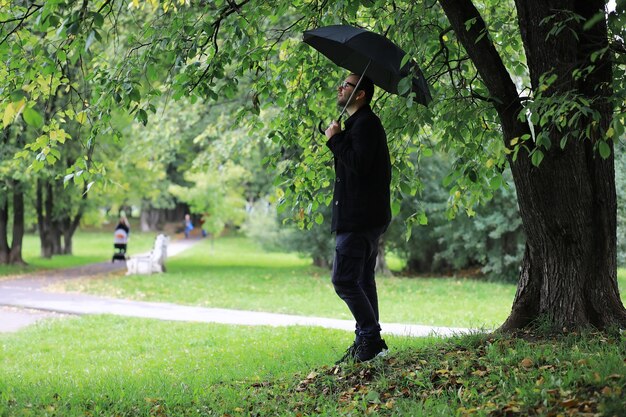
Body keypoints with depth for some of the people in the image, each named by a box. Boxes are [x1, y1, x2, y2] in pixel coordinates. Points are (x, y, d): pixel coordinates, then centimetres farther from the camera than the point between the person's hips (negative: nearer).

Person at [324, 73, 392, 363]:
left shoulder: (365, 124, -13)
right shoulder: (361, 123, 21)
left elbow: (359, 164, -24)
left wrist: (336, 139, -14)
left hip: (359, 219, -11)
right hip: (365, 218, 11)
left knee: (344, 279, -12)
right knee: (362, 281, 13)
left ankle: (371, 339, -9)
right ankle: (367, 341, 17)